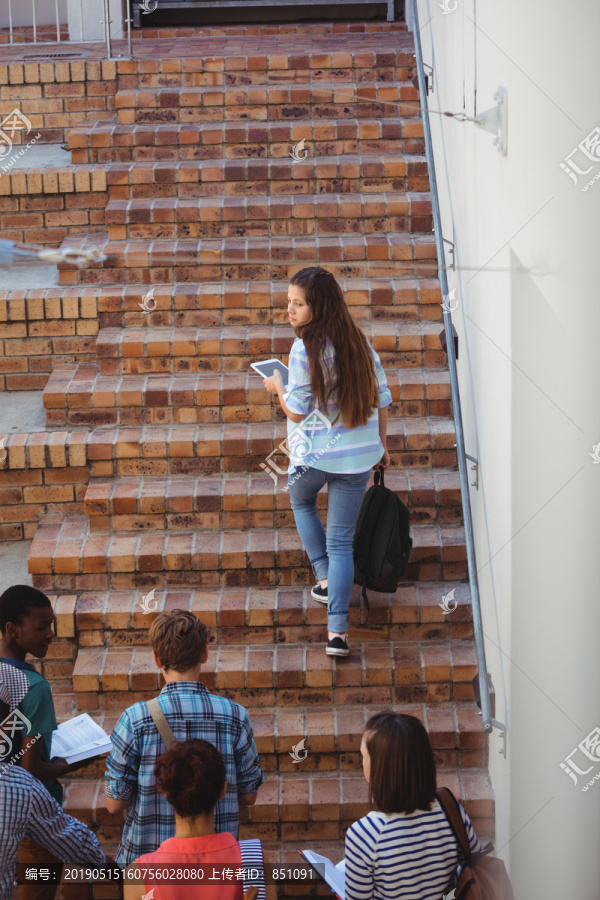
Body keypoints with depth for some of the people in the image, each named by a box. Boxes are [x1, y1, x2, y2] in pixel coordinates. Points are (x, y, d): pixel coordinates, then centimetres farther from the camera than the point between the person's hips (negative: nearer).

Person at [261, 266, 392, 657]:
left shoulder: (306, 350, -18)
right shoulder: (359, 342, 1)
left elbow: (297, 412, -14)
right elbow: (381, 399, 6)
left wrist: (278, 387, 6)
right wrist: (382, 446, 17)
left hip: (314, 454, -4)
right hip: (359, 456, 4)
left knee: (302, 501, 31)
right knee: (342, 541, 7)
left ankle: (326, 579, 27)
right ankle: (338, 631, -2)